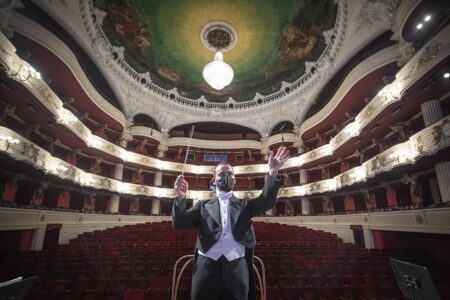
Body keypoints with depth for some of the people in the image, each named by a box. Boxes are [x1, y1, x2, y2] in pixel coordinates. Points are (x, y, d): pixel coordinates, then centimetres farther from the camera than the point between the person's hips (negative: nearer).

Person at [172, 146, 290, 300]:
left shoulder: (244, 205, 14)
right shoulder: (204, 206, 13)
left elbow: (267, 200, -2)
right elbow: (179, 223, 2)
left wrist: (273, 173, -18)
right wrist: (181, 197, -16)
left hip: (237, 269, 1)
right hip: (206, 268, 0)